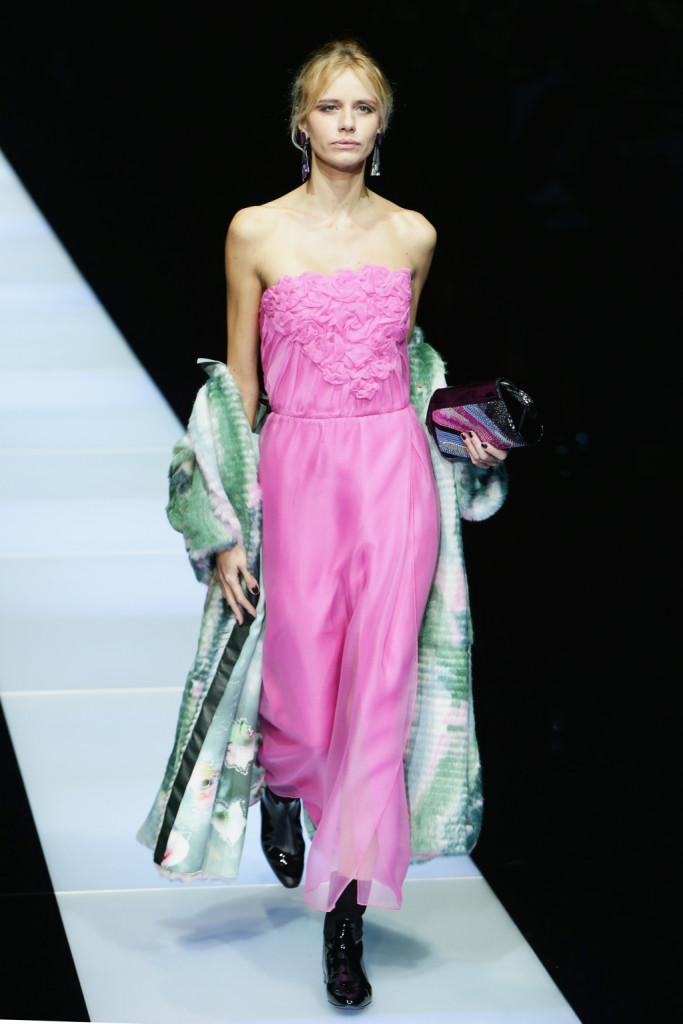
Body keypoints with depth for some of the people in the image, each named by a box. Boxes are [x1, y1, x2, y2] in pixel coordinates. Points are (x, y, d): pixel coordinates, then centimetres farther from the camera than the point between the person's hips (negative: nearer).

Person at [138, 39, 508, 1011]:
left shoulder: (413, 236, 7)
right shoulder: (256, 232, 1)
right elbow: (239, 384, 2)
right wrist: (227, 532, -1)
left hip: (396, 474, 1)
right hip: (297, 474, -1)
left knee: (380, 693, -5)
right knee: (305, 697, -1)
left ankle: (346, 916, 5)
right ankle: (278, 782, 38)